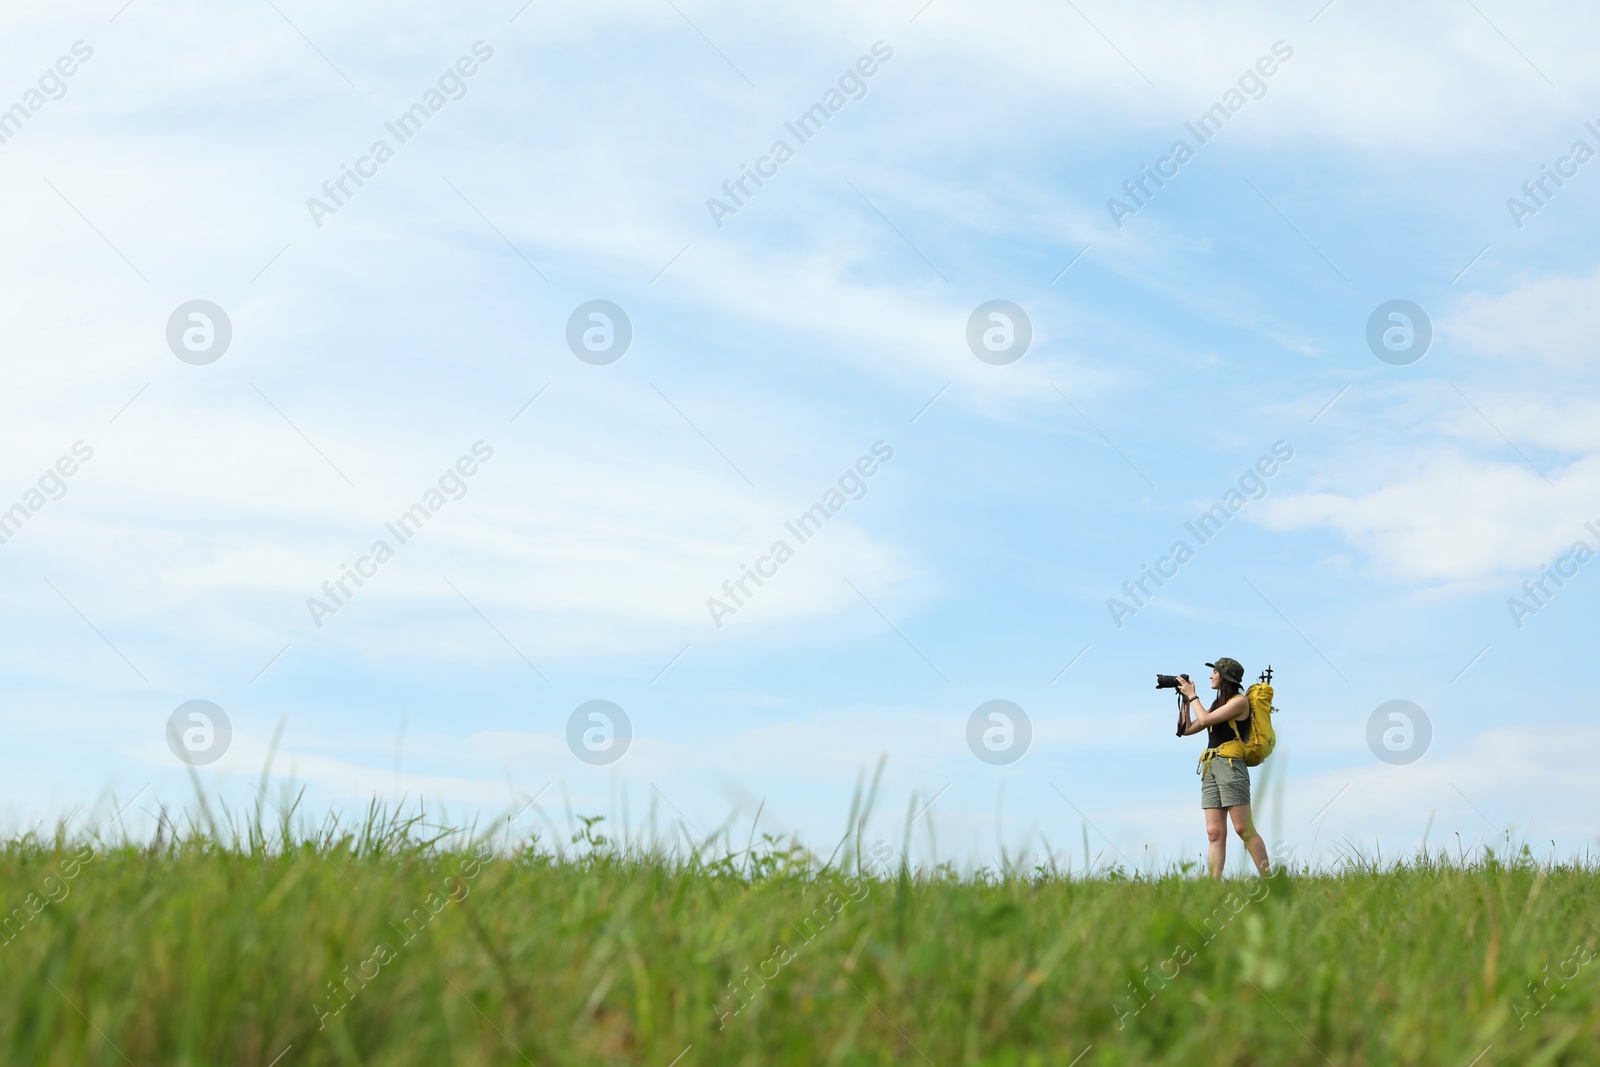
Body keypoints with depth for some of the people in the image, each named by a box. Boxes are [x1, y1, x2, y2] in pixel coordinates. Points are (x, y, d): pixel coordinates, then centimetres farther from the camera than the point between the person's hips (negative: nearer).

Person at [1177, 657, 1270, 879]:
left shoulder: (1239, 701, -1)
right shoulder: (1218, 703, 23)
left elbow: (1205, 720, -11)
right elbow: (1187, 729, 23)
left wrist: (1192, 695, 3)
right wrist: (1185, 700, 19)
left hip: (1230, 765, -8)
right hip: (1210, 767, 8)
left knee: (1243, 829, -12)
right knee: (1215, 833, -1)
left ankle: (1268, 879, -10)